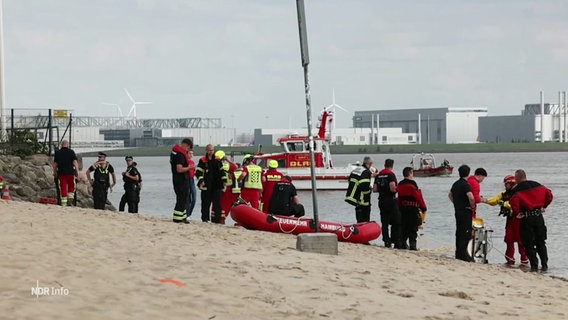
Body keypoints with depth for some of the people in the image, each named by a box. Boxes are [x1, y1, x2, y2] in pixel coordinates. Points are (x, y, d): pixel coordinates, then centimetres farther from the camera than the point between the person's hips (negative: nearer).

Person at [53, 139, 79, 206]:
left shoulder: (57, 153, 7)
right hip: (70, 172, -1)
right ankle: (70, 201, 1)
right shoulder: (71, 152, 2)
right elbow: (75, 162, -6)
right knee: (71, 187, 13)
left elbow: (55, 164, 8)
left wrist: (54, 172, 17)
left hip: (61, 173, 1)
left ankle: (63, 203, -1)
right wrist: (77, 171, -6)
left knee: (63, 188, 2)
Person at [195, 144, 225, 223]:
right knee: (206, 203, 1)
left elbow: (222, 171, 20)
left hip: (216, 185, 3)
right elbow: (198, 171, -4)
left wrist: (224, 180, 12)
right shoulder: (202, 160, 0)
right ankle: (205, 218, 7)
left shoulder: (218, 160, 12)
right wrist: (201, 180, -17)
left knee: (217, 203, 0)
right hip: (206, 186, -3)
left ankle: (216, 219, 4)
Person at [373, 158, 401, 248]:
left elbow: (374, 189, 7)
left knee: (384, 223, 9)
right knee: (396, 223, 1)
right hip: (391, 201, -6)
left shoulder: (378, 175, 8)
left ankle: (386, 241, 7)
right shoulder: (391, 175, -12)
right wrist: (397, 189, -2)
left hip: (381, 201, 6)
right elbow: (393, 188, -22)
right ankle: (396, 242, -2)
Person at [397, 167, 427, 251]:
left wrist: (400, 207, 21)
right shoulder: (412, 184, -14)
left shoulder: (400, 184, 9)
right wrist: (423, 208, -8)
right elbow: (418, 197, -14)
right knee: (413, 228, -4)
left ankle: (403, 243, 13)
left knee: (404, 227, 12)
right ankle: (412, 244, -6)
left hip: (403, 208, 7)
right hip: (413, 208, -7)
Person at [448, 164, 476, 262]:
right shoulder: (465, 184, -16)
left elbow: (450, 195, 28)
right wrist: (473, 207, -14)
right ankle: (463, 254, -9)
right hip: (465, 212, -8)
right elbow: (471, 197, -30)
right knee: (466, 233, -6)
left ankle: (458, 253, 17)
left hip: (457, 211, 8)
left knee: (459, 232, 13)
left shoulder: (455, 184, 11)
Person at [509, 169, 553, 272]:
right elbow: (549, 194, 11)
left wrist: (516, 214, -10)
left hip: (526, 218, -5)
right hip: (538, 216, 5)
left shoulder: (517, 190, -9)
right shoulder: (537, 186, 7)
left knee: (529, 244, 3)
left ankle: (534, 265, -2)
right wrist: (543, 206, 19)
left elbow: (513, 202, -24)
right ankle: (544, 265, 10)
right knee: (541, 242, 13)